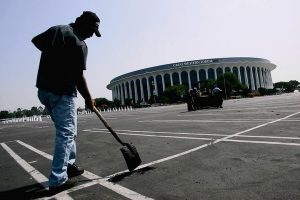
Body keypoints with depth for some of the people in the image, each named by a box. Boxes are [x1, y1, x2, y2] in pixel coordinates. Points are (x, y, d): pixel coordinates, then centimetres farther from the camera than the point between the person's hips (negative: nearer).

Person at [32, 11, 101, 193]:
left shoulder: (55, 29, 9)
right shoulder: (79, 44, -15)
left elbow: (36, 41, 24)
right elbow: (78, 77, -17)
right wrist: (88, 99, -6)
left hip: (44, 89, 9)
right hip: (62, 93, -9)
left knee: (67, 130, 19)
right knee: (66, 133, -1)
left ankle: (69, 165, 30)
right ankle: (58, 180, 3)